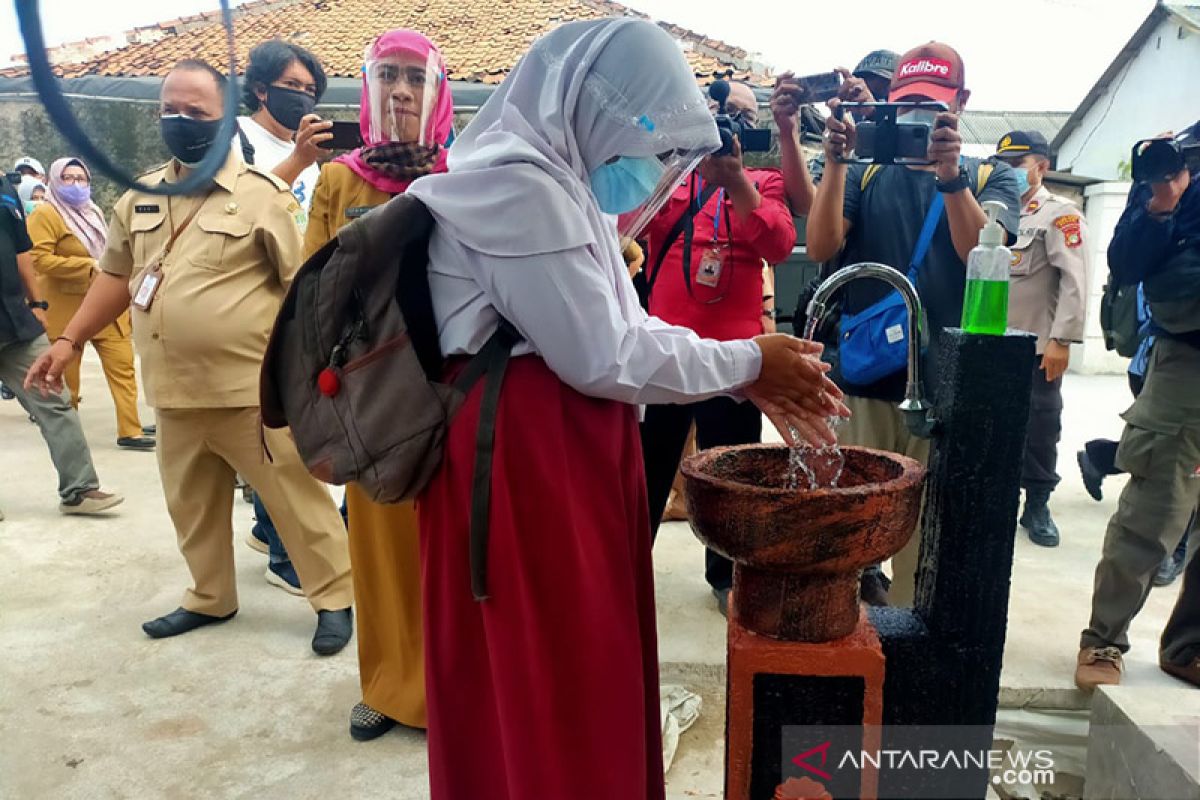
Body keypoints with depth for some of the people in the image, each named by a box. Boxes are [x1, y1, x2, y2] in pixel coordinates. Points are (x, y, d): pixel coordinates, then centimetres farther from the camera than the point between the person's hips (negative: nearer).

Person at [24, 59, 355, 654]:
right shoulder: (141, 196, 12)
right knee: (191, 505, 18)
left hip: (254, 390, -6)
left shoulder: (262, 194, -7)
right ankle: (210, 598, 36)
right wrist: (69, 342, 15)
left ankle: (333, 598, 16)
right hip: (175, 393, 6)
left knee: (296, 499, 2)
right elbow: (116, 275, 20)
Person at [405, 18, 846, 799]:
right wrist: (747, 364, -7)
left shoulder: (559, 182, 16)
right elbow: (603, 356, -19)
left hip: (566, 453, 10)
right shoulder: (519, 185, -17)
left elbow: (623, 323, 15)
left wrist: (748, 373, 6)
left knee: (583, 666, 20)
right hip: (522, 463, -10)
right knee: (547, 675, 6)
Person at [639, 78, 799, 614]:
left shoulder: (763, 183, 7)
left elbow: (779, 245, -13)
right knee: (646, 463, 11)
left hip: (732, 348, 0)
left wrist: (735, 181, -24)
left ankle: (727, 575, 29)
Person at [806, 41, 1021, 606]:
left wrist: (951, 174, -22)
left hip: (946, 384, 0)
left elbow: (982, 255, -9)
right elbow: (821, 248, -6)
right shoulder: (866, 173, 10)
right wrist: (835, 162, -16)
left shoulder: (991, 178, 10)